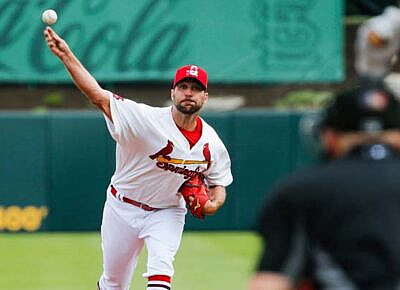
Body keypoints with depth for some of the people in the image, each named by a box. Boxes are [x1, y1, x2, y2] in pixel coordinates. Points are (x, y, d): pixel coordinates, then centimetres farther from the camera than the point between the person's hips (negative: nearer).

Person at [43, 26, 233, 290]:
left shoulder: (212, 144, -8)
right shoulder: (148, 119, -23)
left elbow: (219, 183, 9)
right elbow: (99, 96, -30)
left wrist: (214, 203, -16)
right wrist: (67, 56, -41)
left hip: (167, 212, 1)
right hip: (123, 208, -1)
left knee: (161, 264, -27)